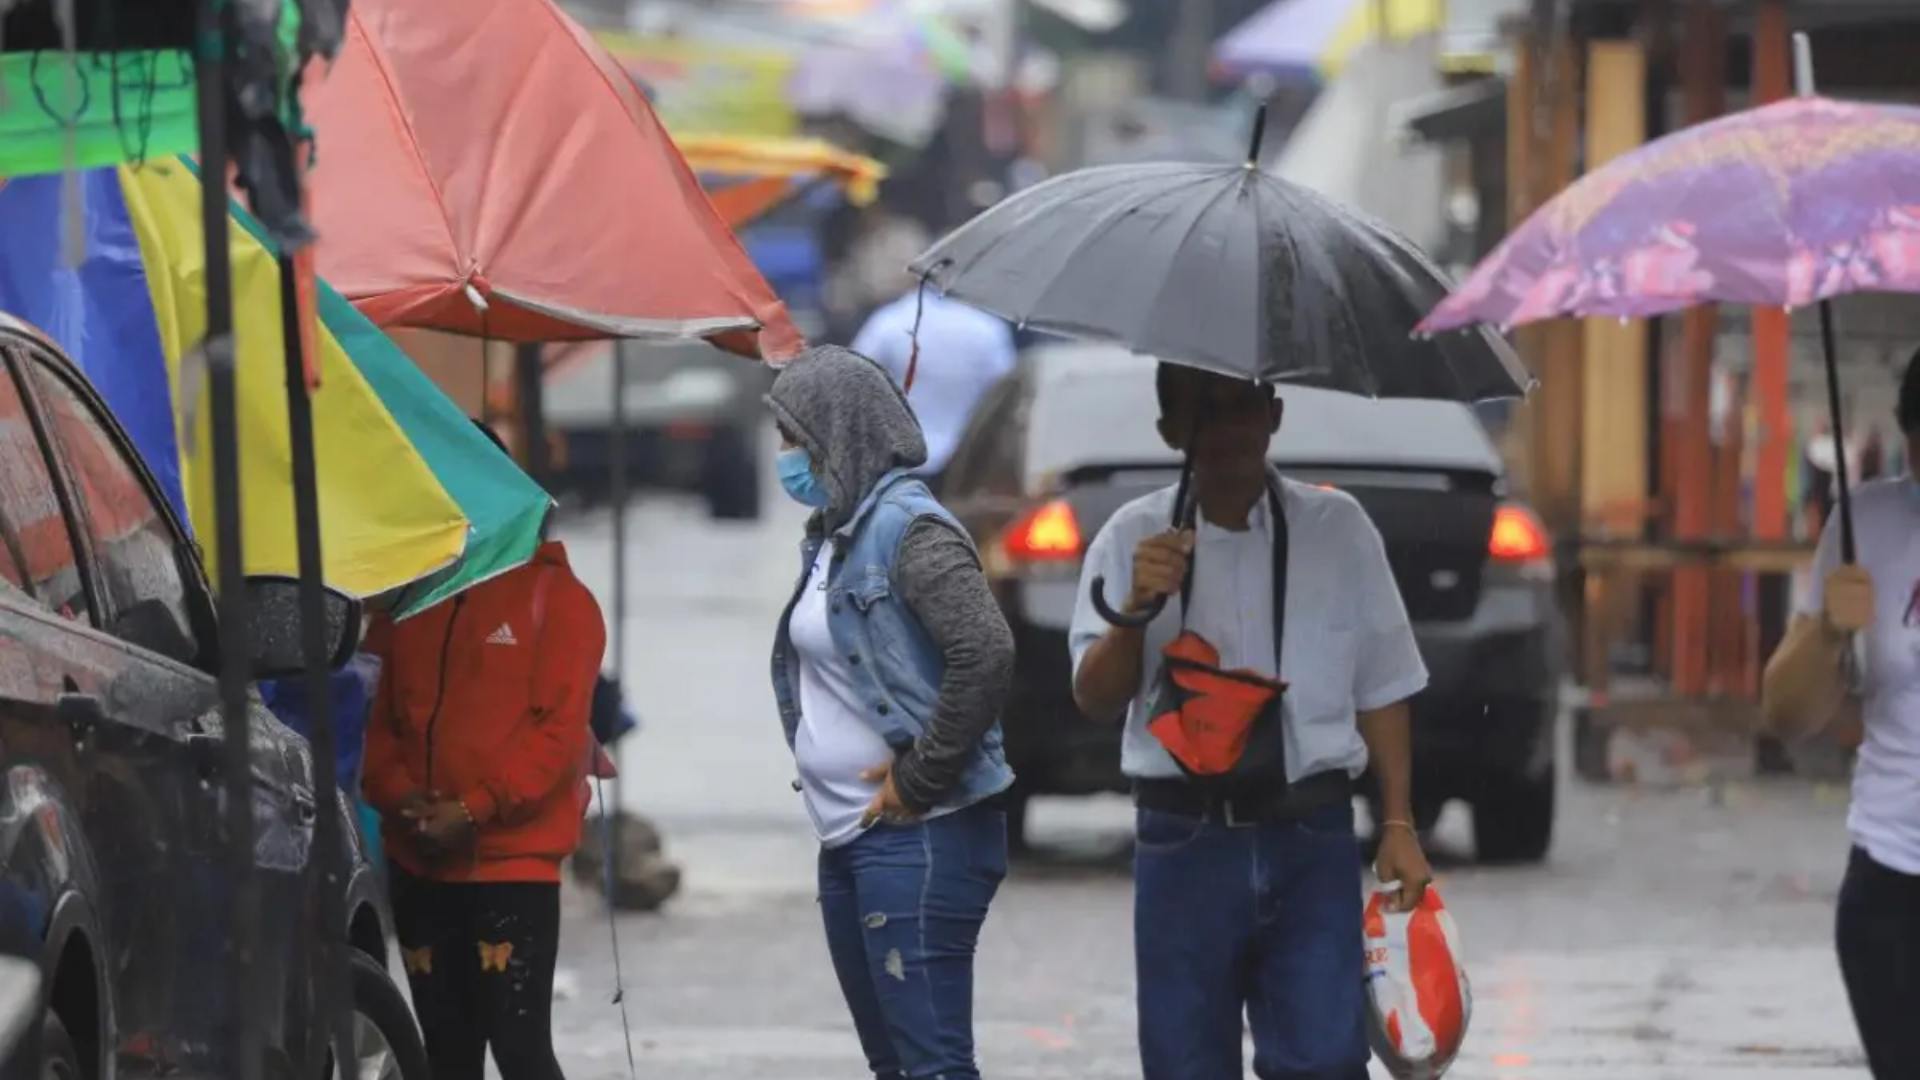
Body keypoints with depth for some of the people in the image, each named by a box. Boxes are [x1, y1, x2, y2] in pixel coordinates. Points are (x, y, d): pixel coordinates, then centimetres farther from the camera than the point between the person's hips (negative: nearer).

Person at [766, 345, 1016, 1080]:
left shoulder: (909, 529, -12)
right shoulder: (832, 536, 15)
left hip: (918, 840, -10)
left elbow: (986, 654, -24)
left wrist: (920, 780, -18)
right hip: (849, 842, 10)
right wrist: (823, 773, 11)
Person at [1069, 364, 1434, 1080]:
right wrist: (1135, 610, -21)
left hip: (1312, 840, 0)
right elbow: (1096, 699, -3)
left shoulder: (1337, 528, 5)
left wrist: (1398, 824, 5)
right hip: (1183, 840, 0)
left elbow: (1380, 689, 10)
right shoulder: (1135, 539, 3)